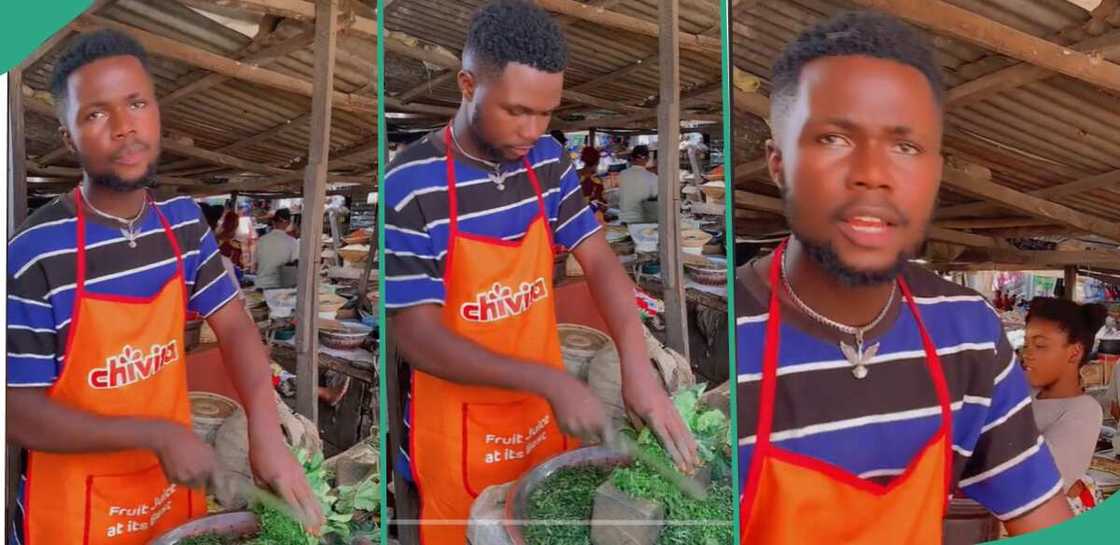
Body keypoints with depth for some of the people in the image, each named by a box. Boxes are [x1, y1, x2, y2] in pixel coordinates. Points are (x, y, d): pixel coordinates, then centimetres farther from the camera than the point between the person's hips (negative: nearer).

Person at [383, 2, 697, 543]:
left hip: (543, 415, 5)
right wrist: (551, 381, -27)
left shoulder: (548, 160, -4)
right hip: (459, 434, -5)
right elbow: (418, 340, -22)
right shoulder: (409, 188, -22)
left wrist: (637, 366, -21)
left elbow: (598, 261, -4)